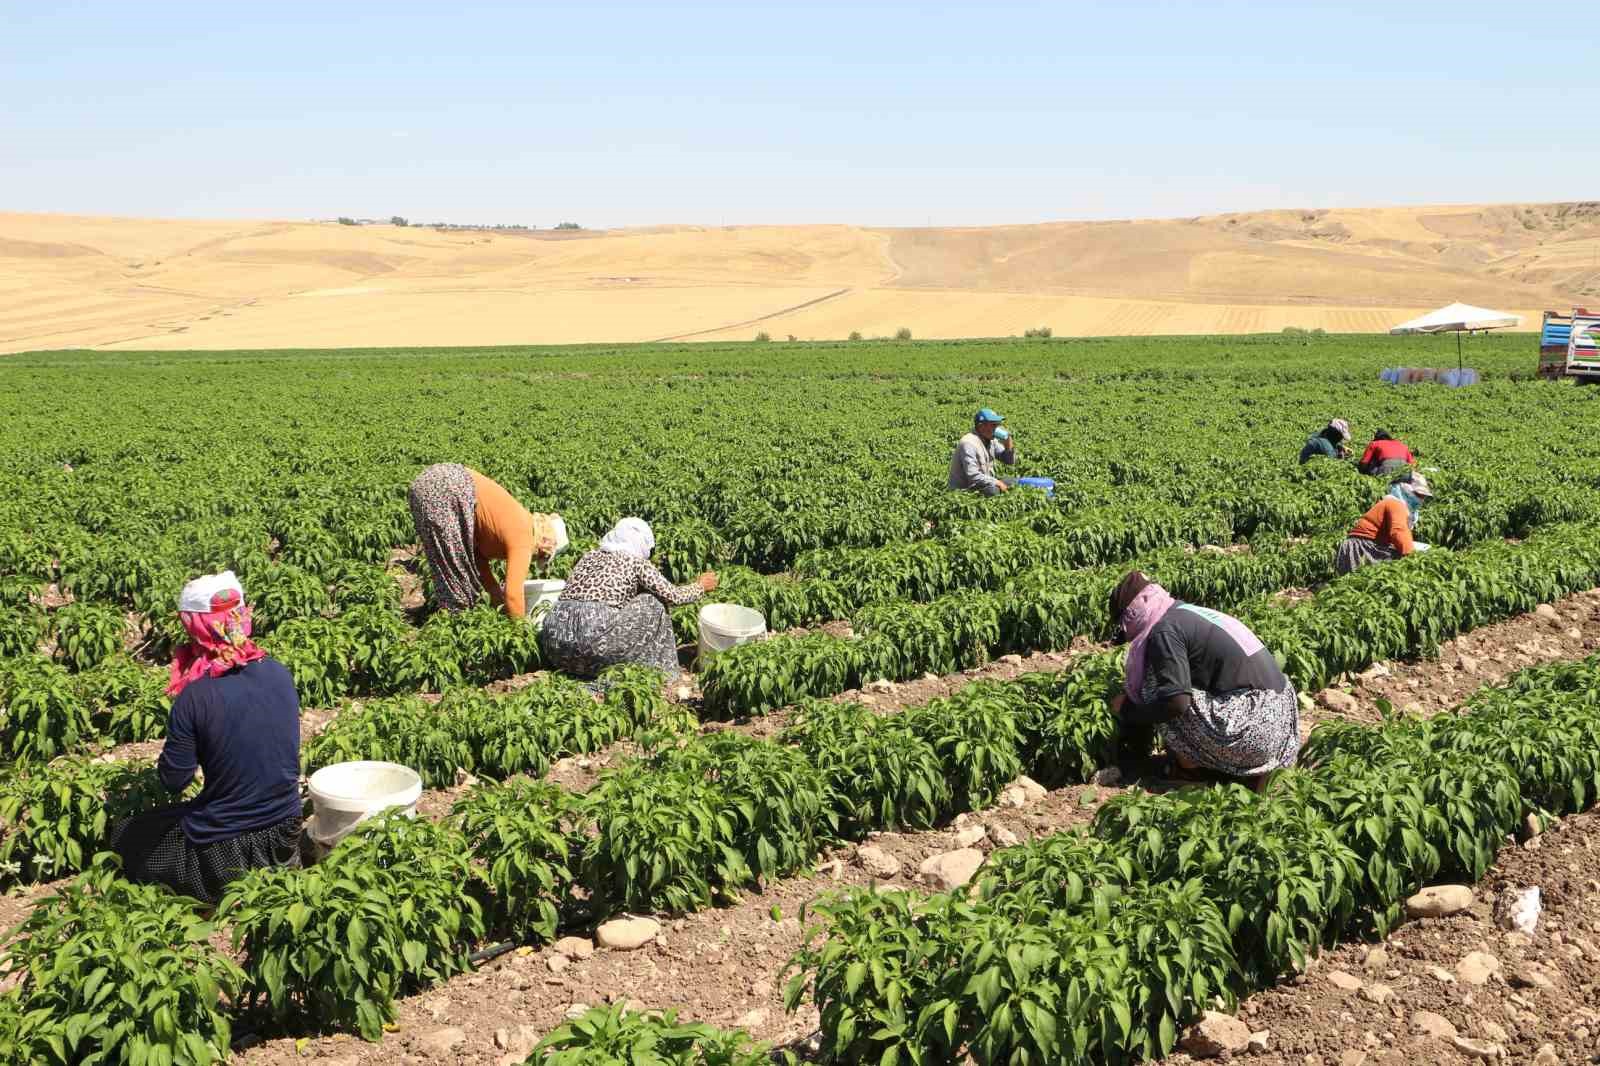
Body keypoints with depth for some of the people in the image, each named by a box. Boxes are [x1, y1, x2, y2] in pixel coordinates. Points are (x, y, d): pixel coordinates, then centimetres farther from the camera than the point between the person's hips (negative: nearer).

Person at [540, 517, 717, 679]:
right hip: (593, 637, -5)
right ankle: (662, 676, 20)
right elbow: (673, 596, 15)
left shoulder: (589, 556, 24)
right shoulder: (636, 562, 9)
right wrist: (700, 586, 34)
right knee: (653, 605, 14)